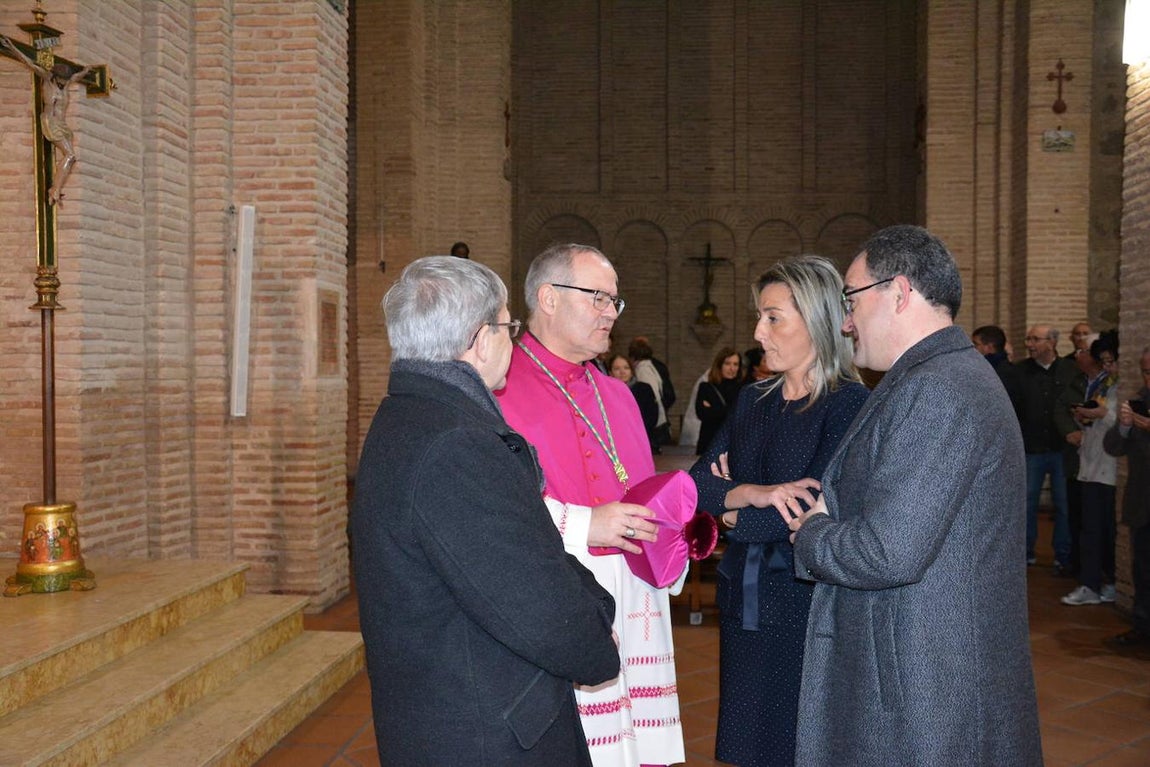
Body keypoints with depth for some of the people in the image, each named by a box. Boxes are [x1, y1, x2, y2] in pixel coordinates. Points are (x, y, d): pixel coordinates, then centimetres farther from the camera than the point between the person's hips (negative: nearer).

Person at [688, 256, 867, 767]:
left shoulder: (850, 405, -11)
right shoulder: (752, 402, 7)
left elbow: (815, 510, -21)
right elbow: (697, 481, -3)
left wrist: (733, 513, -8)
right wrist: (754, 494, -22)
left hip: (805, 604, -6)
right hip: (743, 603, 6)